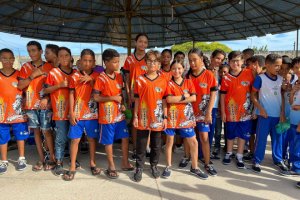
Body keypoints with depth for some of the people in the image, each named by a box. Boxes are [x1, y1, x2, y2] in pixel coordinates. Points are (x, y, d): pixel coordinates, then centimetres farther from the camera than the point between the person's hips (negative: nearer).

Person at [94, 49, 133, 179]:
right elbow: (96, 97, -14)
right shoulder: (101, 78, -14)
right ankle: (111, 167, 23)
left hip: (120, 114, 6)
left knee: (125, 138, 10)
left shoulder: (119, 76, 5)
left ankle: (125, 163, 27)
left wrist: (123, 104, -3)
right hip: (107, 116, -6)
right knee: (109, 142, 7)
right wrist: (112, 98, -20)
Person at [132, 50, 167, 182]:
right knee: (141, 144, 8)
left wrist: (165, 117, 0)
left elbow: (164, 100, 3)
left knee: (156, 144, 13)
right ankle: (139, 168, 21)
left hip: (157, 117, 1)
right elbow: (137, 99, 2)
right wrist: (135, 116, -1)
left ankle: (154, 165, 30)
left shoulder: (163, 81, 1)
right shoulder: (140, 80, -1)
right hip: (143, 117, -1)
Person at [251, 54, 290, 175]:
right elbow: (253, 95, -5)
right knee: (261, 138, 3)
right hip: (264, 114, -5)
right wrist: (260, 109, -13)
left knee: (278, 138, 13)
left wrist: (282, 112, 4)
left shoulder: (280, 79, 7)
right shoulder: (260, 78, -8)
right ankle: (257, 161, 16)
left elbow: (281, 96, 11)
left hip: (278, 114, 5)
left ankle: (278, 160, 28)